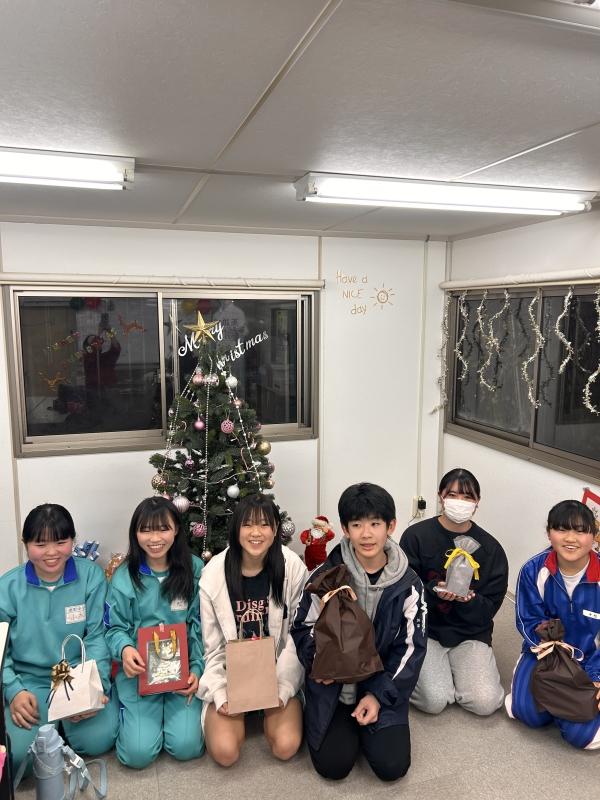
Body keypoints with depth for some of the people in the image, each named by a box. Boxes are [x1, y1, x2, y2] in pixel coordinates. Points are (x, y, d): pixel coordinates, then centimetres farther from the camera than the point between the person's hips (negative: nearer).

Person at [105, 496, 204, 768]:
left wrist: (197, 669, -8)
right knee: (138, 753, -11)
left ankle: (180, 711, 20)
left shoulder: (194, 569, -3)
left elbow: (200, 626, 1)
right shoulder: (124, 576, -4)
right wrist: (125, 649, -21)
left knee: (186, 747, -12)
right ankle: (128, 712, 22)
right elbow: (115, 628, 2)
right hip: (138, 671, 0)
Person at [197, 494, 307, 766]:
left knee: (285, 747, -17)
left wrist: (283, 689, -12)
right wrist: (221, 695, -13)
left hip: (278, 672, 0)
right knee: (225, 752, -17)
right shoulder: (215, 572, -12)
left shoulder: (292, 567, -12)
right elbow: (212, 645, -4)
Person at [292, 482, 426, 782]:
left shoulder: (408, 585, -10)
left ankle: (363, 725, 19)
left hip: (383, 686, 1)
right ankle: (345, 729, 21)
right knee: (333, 765, -11)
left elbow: (411, 647, -4)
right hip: (332, 684, 0)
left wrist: (380, 696, -11)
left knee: (392, 766, -11)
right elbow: (302, 628, 0)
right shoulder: (326, 576, -12)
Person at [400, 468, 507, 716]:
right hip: (425, 629, -2)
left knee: (486, 703, -15)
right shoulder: (416, 536, -7)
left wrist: (467, 599, -23)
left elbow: (490, 607, -1)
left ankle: (450, 671, 16)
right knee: (435, 701, -20)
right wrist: (435, 591, -26)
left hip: (470, 633, 3)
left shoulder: (491, 548, 0)